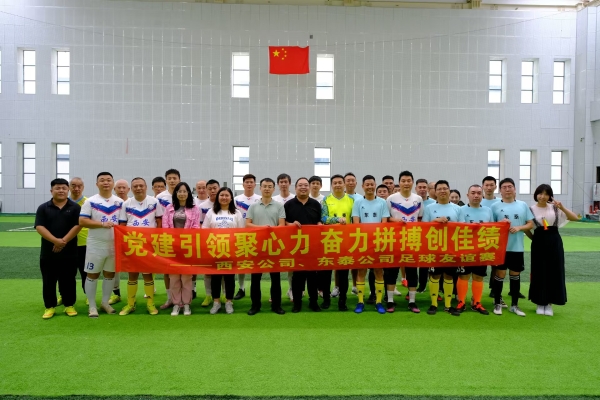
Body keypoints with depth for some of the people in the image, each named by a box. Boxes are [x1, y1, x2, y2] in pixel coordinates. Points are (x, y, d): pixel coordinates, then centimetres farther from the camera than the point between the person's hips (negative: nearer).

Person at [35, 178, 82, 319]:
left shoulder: (75, 207, 1)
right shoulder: (43, 208, 3)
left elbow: (78, 225, -7)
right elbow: (39, 227, -7)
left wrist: (64, 241, -17)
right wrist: (56, 241, -20)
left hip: (69, 252, -1)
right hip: (48, 252, 1)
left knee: (68, 280, 7)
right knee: (48, 281, 7)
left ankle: (69, 305, 18)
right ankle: (50, 307, 19)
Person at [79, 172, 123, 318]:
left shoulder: (120, 202, 5)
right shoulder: (90, 201, -4)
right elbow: (82, 221, -11)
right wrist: (102, 224, -20)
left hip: (115, 244, 3)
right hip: (96, 245, -3)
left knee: (110, 274, 13)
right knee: (92, 274, 5)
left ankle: (105, 302, 27)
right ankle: (92, 306, 16)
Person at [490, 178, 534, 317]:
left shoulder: (523, 205, 6)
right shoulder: (495, 206, 0)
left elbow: (531, 224, 7)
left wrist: (519, 228, -11)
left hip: (517, 247, 2)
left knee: (515, 275, 11)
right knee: (500, 274, 3)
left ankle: (514, 305, 22)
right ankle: (497, 303, 16)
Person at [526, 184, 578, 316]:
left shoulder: (555, 208, 3)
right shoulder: (531, 209, -1)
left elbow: (575, 218, -4)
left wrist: (562, 208, -16)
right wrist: (534, 239, 3)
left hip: (554, 241, 1)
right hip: (539, 242, -1)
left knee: (554, 272, 3)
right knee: (540, 272, 3)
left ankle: (549, 304, 16)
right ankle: (540, 303, 15)